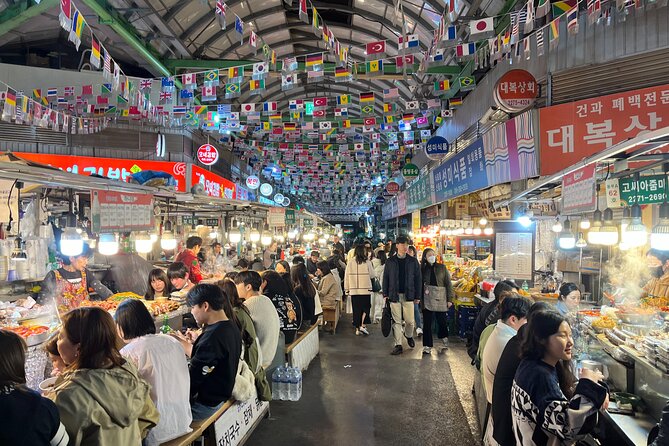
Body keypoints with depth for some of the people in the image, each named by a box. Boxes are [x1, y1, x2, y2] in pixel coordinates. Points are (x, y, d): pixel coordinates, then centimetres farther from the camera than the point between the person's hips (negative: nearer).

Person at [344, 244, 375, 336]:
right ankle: (362, 325, -1)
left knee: (356, 309, 11)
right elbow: (372, 275, 0)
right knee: (366, 308, 13)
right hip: (365, 290, -3)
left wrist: (347, 289, 8)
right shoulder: (367, 262, -9)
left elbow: (346, 277, 0)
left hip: (353, 290, 3)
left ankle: (357, 329, 16)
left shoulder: (351, 263, -2)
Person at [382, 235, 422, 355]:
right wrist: (385, 294, 0)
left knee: (410, 320, 3)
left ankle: (409, 336, 33)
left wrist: (417, 296, 0)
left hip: (408, 295, 0)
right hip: (394, 295, 0)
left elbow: (418, 279, 4)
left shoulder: (413, 261, 4)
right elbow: (385, 278, 7)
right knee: (396, 321, 3)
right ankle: (398, 345, 11)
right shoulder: (390, 261, 5)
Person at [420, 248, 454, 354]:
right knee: (427, 323, 0)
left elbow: (448, 283, 2)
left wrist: (450, 299, -3)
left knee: (442, 321, 7)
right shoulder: (422, 269, 5)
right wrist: (419, 299, -2)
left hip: (441, 298, 0)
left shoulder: (442, 268, 3)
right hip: (427, 299, 0)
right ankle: (427, 346, 9)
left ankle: (443, 337, 38)